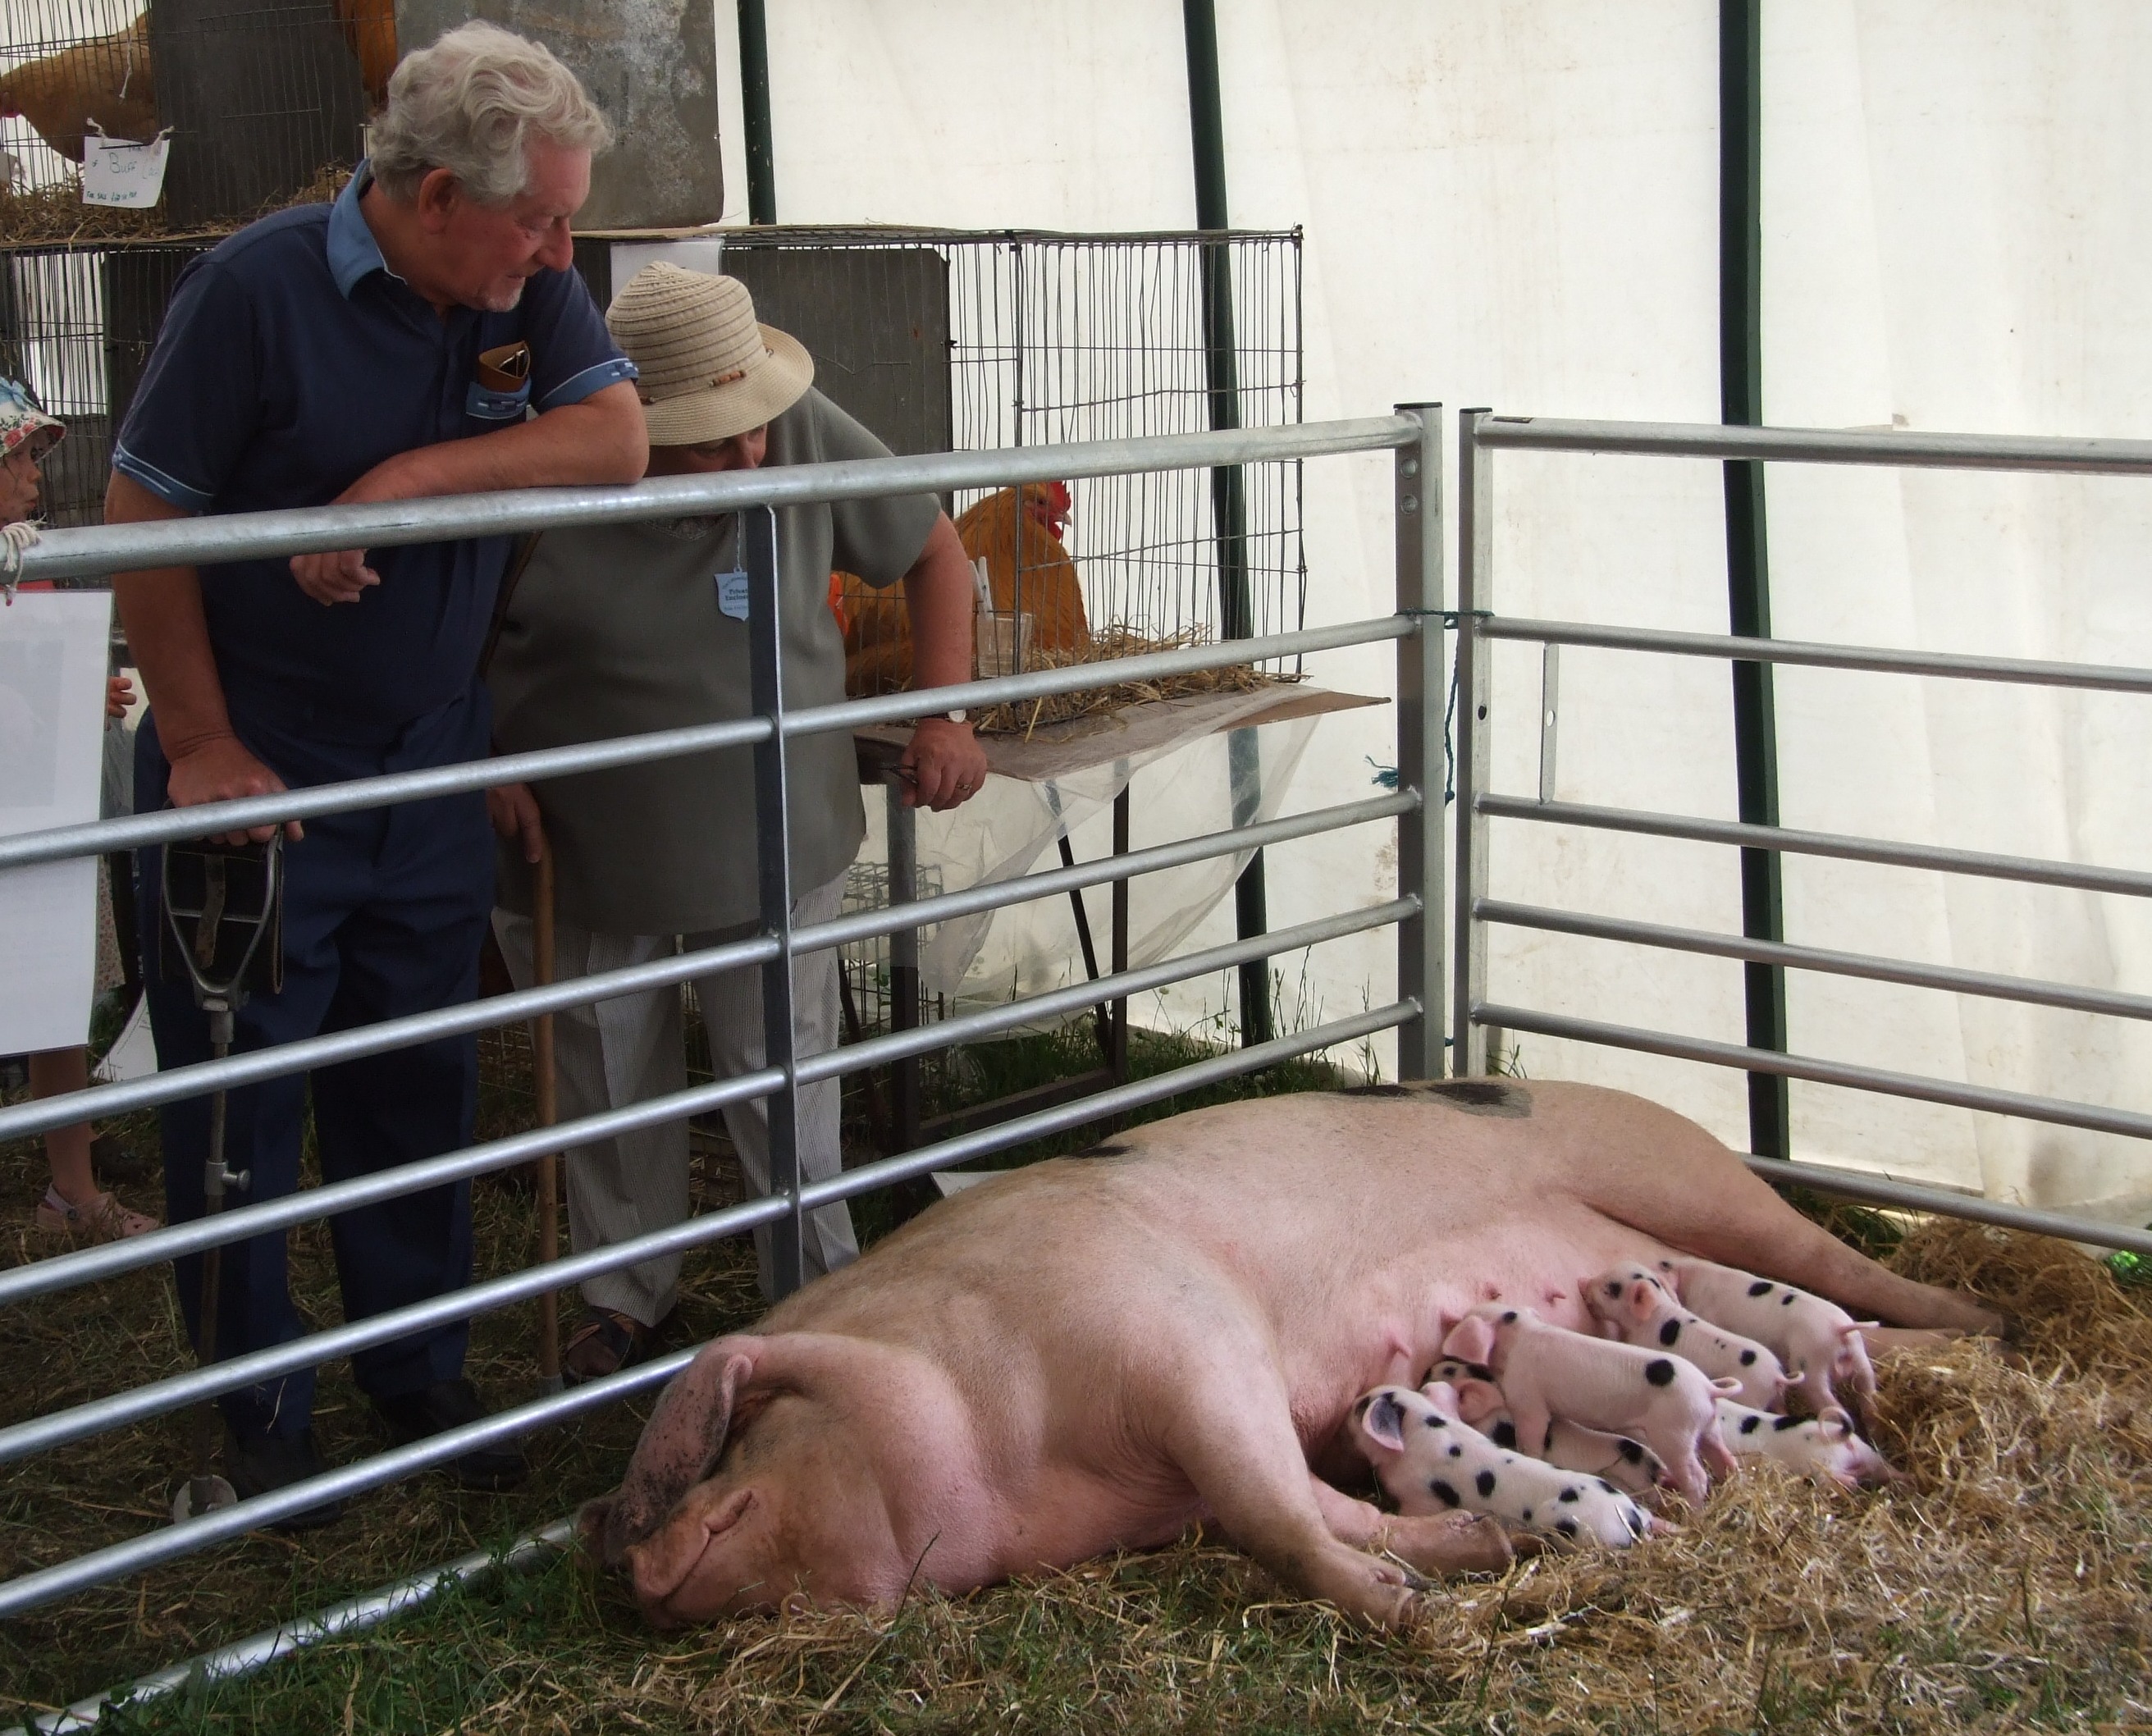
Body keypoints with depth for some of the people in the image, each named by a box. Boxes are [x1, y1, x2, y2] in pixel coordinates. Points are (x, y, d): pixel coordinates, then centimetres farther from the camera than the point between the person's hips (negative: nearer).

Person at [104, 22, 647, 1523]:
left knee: (418, 1094, 14)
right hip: (252, 779, -5)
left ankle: (422, 1375, 29)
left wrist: (407, 479, -24)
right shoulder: (259, 286, -17)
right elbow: (143, 520, -13)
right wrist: (202, 749, -13)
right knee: (243, 1111, 6)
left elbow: (618, 440, -15)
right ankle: (264, 1410, 21)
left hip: (430, 777, 5)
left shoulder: (529, 295, -1)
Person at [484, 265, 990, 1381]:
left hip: (774, 839, 0)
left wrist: (945, 715, -7)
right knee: (610, 1083, 15)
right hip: (580, 847, 0)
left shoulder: (808, 438, -14)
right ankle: (627, 1295, 35)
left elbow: (934, 551, 2)